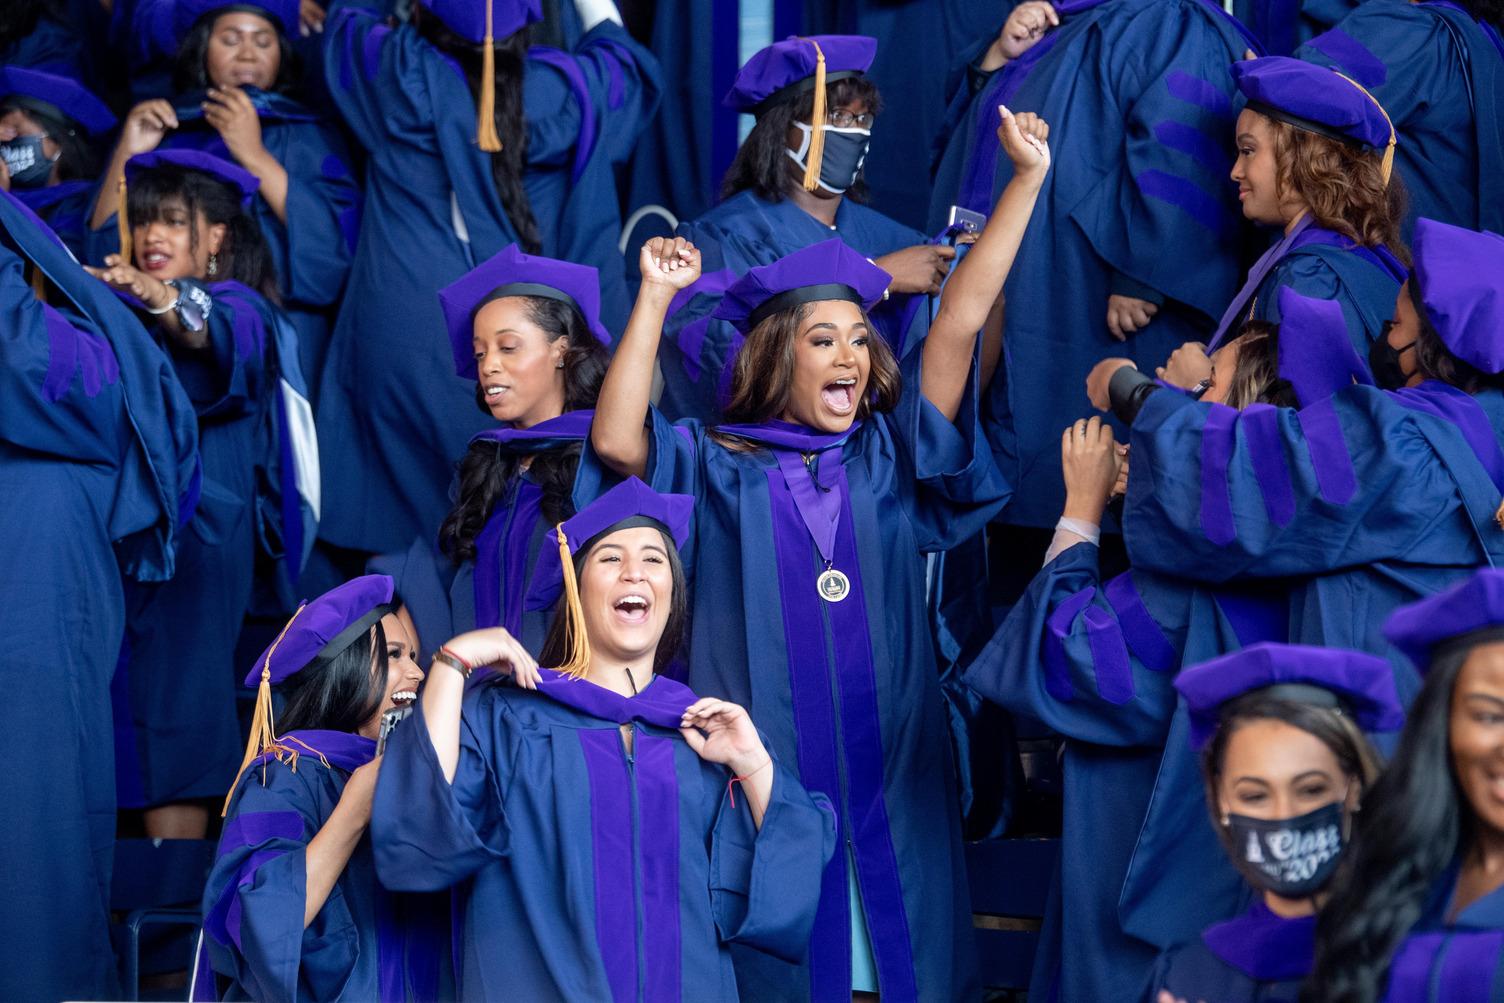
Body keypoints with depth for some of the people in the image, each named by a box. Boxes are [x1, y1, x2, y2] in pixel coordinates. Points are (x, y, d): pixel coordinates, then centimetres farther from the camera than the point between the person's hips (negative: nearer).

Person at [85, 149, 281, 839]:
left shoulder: (237, 305, 5)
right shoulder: (117, 311, 22)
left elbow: (218, 338, -19)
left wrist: (163, 298, -39)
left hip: (193, 536, -5)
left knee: (173, 697, -13)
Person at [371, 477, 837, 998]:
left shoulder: (707, 730, 13)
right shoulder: (500, 715, 4)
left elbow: (789, 878, 7)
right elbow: (421, 837, -11)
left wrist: (753, 766, -6)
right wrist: (452, 663, -10)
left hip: (691, 990, 3)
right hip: (539, 989, -3)